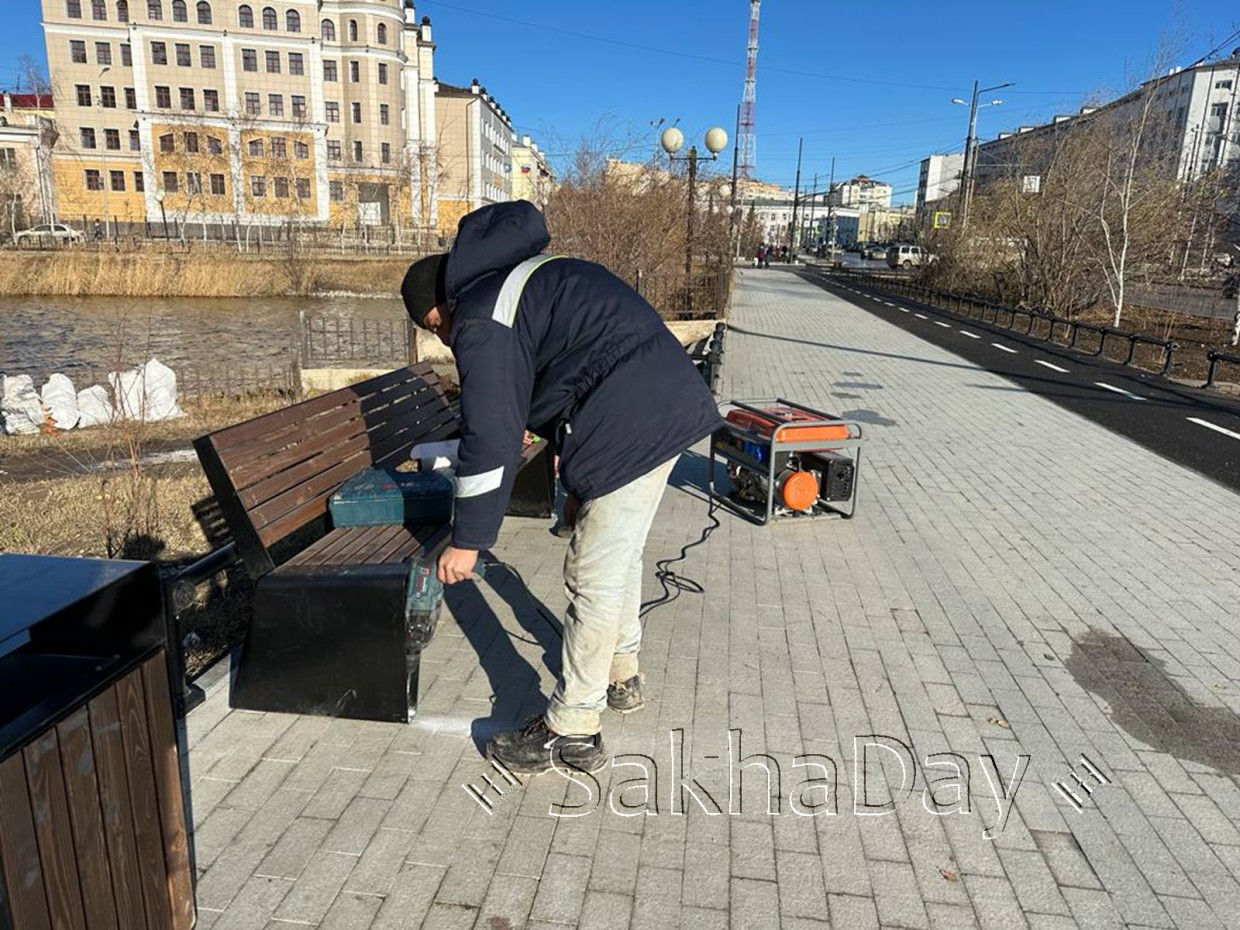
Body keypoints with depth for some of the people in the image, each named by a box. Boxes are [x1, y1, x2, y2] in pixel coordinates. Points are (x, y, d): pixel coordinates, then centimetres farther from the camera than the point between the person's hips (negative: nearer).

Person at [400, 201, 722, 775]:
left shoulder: (479, 321, -8)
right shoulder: (522, 279, 24)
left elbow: (491, 437, -12)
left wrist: (468, 540, -3)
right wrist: (579, 484, 31)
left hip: (629, 427, -10)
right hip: (671, 400, 10)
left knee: (593, 579, 0)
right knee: (621, 556, 24)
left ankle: (572, 733, 15)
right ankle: (621, 676, 42)